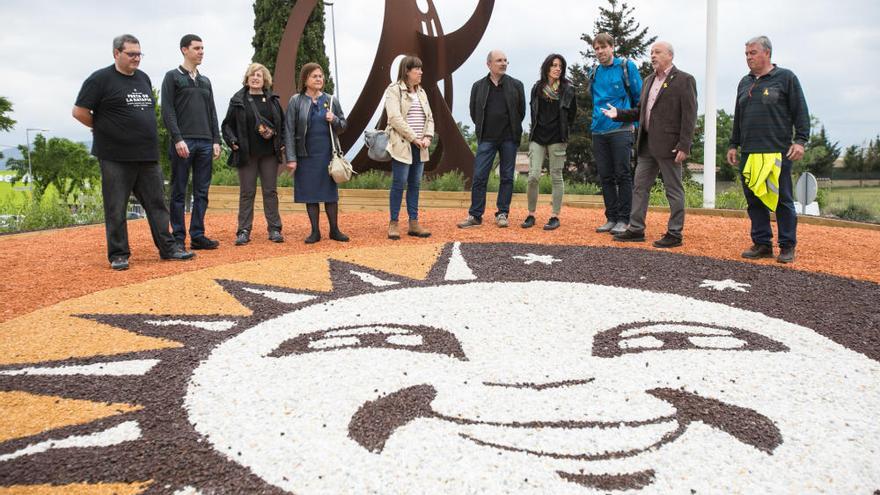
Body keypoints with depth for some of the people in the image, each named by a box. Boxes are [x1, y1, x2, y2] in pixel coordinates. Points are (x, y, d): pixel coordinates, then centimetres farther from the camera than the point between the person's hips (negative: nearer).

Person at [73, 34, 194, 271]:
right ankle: (118, 255, 10)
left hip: (148, 156, 6)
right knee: (116, 209, 2)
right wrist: (105, 129, 2)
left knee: (157, 204, 8)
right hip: (116, 157, -6)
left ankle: (168, 248, 14)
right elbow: (79, 111, -6)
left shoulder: (143, 78, 14)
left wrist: (142, 131, 15)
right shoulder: (100, 79, -6)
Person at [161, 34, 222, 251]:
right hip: (183, 142, -5)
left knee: (201, 192, 6)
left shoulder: (205, 81, 19)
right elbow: (167, 111, -6)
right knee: (179, 192, 0)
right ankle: (178, 237, 5)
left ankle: (197, 235, 11)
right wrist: (178, 139, -16)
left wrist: (216, 140, 8)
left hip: (205, 143, 6)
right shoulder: (172, 77, 2)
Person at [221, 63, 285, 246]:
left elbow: (282, 123, 14)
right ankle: (244, 231, 4)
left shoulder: (272, 99, 9)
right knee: (247, 193, 2)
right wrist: (232, 141, -9)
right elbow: (227, 124, 6)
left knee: (270, 191, 5)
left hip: (269, 154, 2)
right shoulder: (238, 100, 3)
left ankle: (274, 229, 10)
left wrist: (282, 143, 1)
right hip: (247, 154, -1)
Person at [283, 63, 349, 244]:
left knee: (330, 193, 5)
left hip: (328, 154, 1)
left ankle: (334, 230, 16)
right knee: (310, 194, 4)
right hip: (306, 155, -1)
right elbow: (289, 131, -4)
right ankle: (315, 232, 14)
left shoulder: (331, 100, 7)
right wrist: (291, 158, -10)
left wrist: (334, 120, -11)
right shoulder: (296, 101, -1)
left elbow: (343, 125, 12)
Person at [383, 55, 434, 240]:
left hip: (419, 146, 7)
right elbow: (395, 118, -15)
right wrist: (414, 138, -16)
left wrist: (428, 136, -3)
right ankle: (393, 224, 4)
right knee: (399, 184, -5)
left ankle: (414, 223, 13)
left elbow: (429, 117, 15)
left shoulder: (421, 92, 17)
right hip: (402, 145, -7)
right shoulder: (394, 90, -5)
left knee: (415, 184, 8)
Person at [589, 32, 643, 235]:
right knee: (606, 177, 8)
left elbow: (639, 97, 0)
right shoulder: (595, 73, 13)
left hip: (621, 130, -5)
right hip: (599, 131, 5)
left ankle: (623, 220, 3)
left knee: (623, 175, -3)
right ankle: (611, 218, 16)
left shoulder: (626, 67, -1)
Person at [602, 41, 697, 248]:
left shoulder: (684, 80, -7)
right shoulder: (649, 81, 16)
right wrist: (619, 114, 4)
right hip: (647, 144, 8)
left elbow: (689, 116, -12)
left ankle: (674, 234, 9)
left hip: (669, 145, -8)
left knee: (674, 190, 2)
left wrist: (684, 146, -18)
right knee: (640, 186, 9)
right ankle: (636, 229, 17)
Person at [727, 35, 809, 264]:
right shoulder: (745, 82, 18)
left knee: (782, 200, -1)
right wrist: (733, 145, 19)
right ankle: (762, 244, 14)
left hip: (778, 151, -5)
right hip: (749, 152, 5)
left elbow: (801, 112, -1)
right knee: (754, 200, 6)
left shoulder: (786, 78, 2)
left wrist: (800, 140, -10)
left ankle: (787, 246, 6)